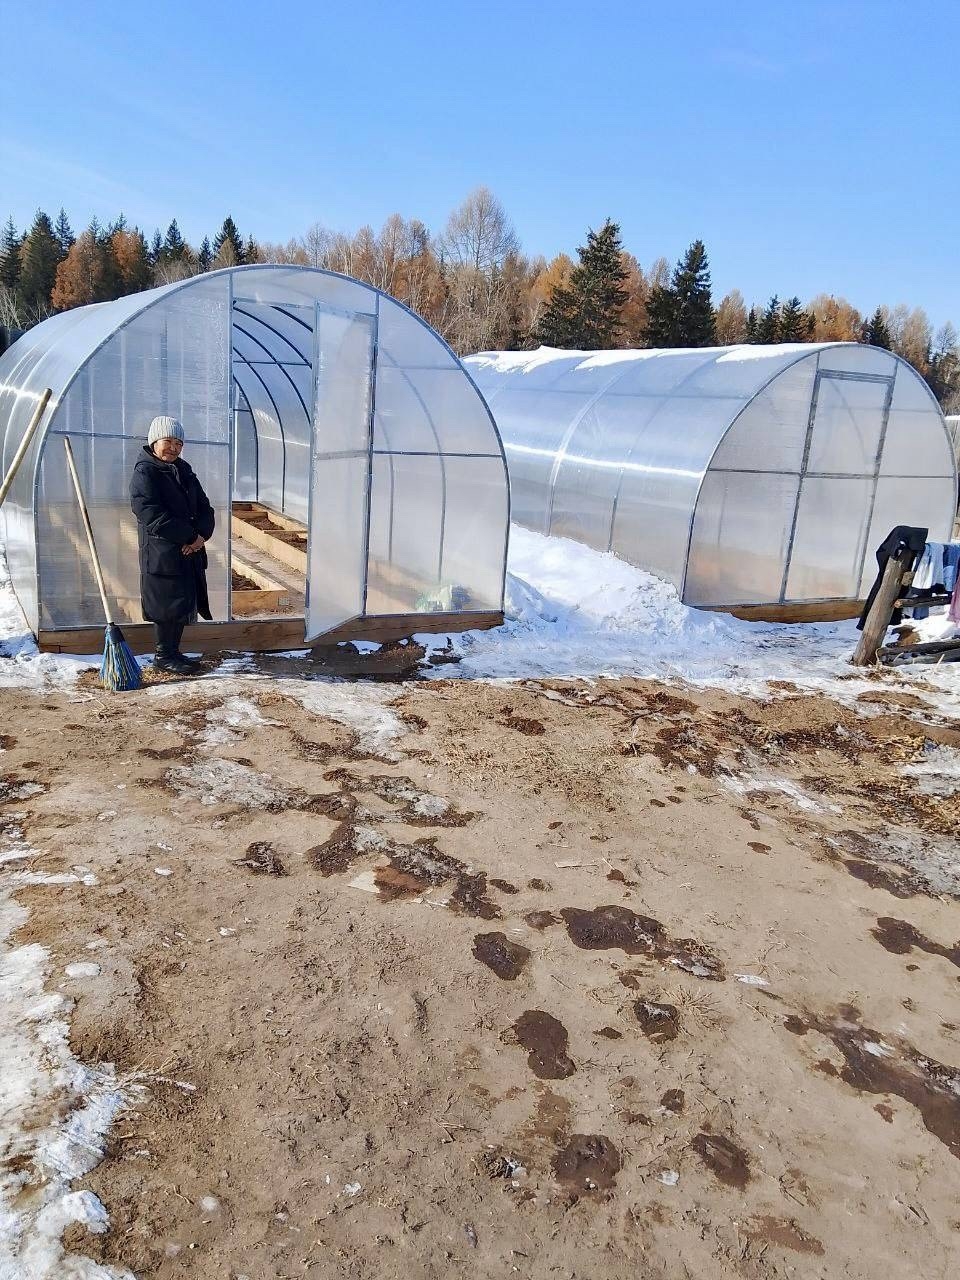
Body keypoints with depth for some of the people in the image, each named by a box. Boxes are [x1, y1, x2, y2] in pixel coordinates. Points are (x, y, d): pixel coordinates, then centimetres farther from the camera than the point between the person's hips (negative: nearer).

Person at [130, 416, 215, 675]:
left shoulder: (184, 471, 14)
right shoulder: (144, 473, -9)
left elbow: (204, 507, 11)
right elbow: (153, 517, -19)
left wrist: (202, 534, -9)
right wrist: (190, 535, -19)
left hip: (190, 552, 8)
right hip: (162, 553, -8)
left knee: (184, 603, 12)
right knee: (167, 604, -1)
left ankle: (172, 651, 25)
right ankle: (164, 656, 13)